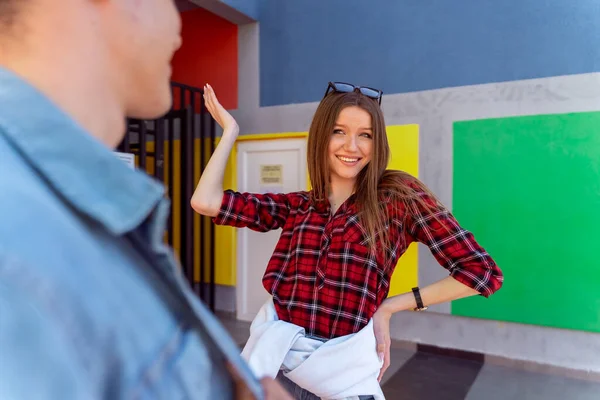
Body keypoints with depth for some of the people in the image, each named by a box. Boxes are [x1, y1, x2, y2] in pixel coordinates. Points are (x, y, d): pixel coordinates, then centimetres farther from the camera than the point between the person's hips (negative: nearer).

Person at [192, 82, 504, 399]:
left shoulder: (400, 196, -5)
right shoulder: (296, 206, 5)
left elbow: (483, 274, -6)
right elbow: (206, 202, -2)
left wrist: (390, 306, -5)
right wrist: (230, 130, 10)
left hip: (343, 368, -3)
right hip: (274, 357, 4)